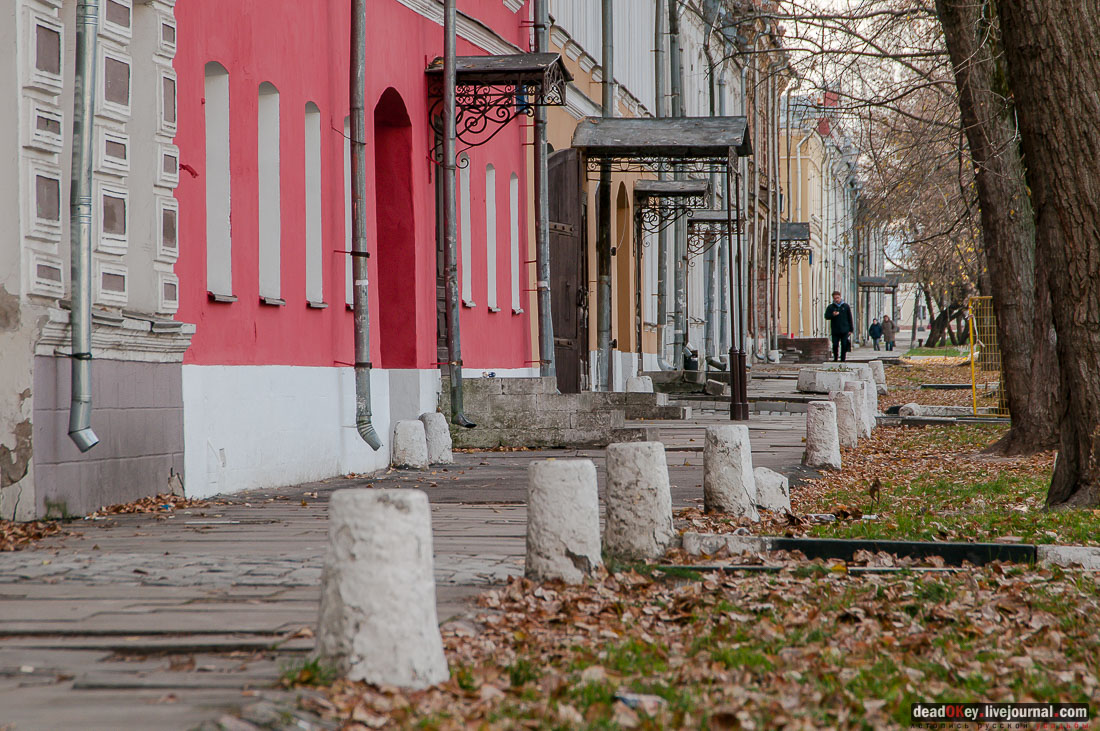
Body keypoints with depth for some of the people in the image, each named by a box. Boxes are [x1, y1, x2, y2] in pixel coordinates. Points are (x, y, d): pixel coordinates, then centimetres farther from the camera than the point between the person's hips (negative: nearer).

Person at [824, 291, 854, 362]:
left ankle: (843, 359, 5)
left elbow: (850, 318, 9)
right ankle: (835, 358, 15)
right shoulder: (830, 307, 5)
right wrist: (832, 315, -22)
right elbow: (826, 316, -2)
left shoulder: (846, 306, 6)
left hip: (844, 331, 0)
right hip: (835, 331, 0)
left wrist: (850, 329, 5)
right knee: (835, 345, -2)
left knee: (844, 345, -1)